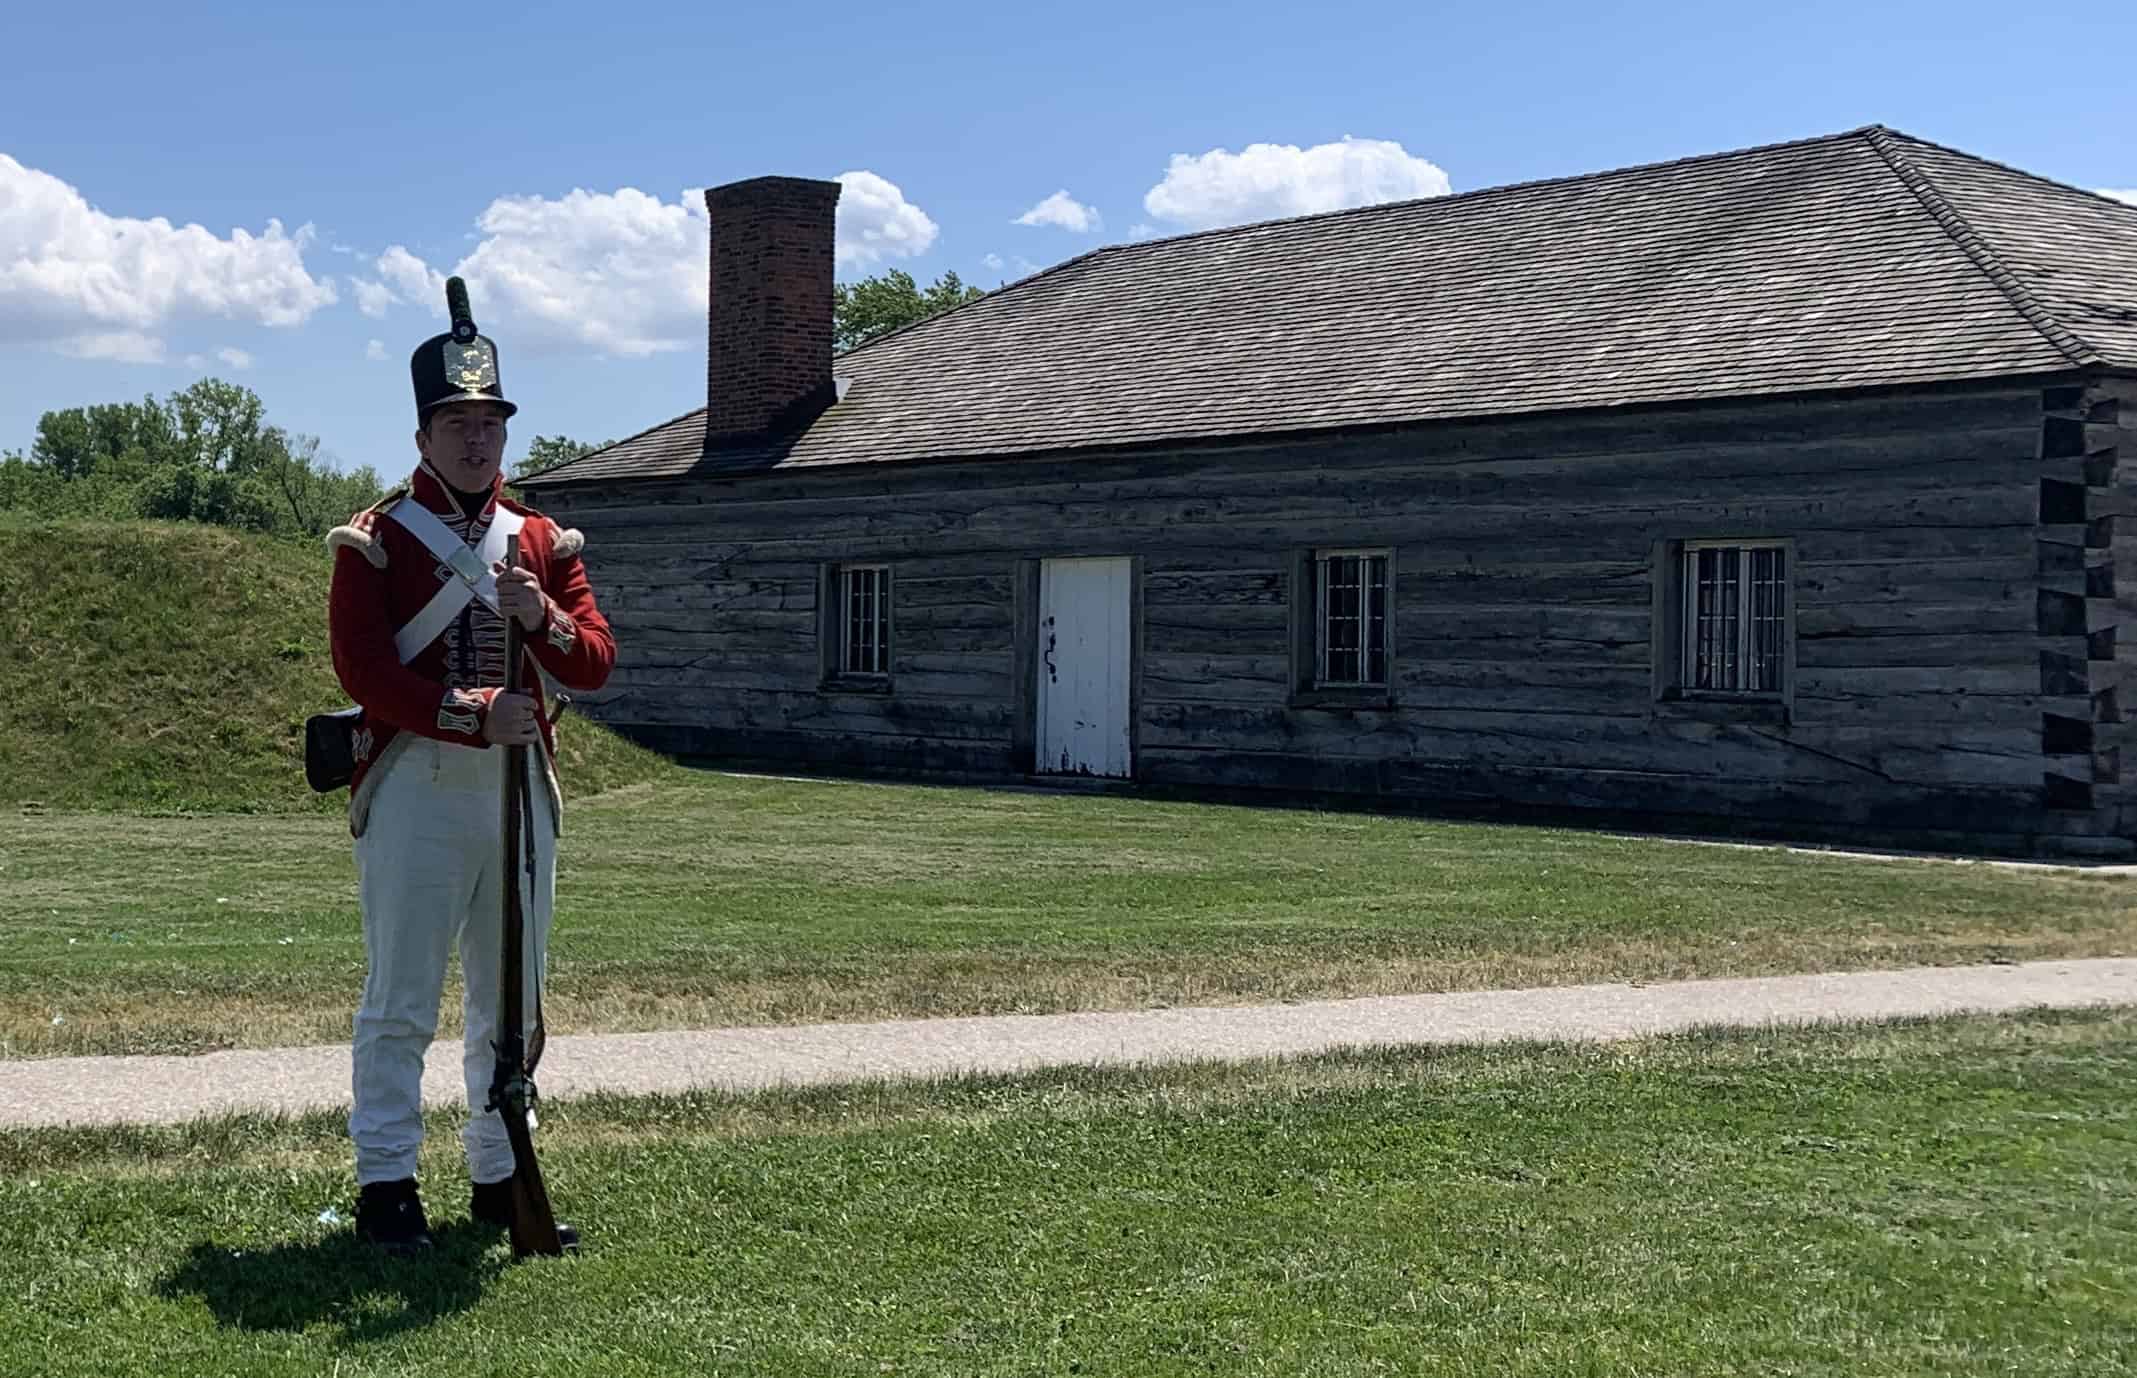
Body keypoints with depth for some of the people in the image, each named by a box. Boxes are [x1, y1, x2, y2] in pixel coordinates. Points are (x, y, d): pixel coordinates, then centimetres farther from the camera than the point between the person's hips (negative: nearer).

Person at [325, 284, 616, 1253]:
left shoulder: (545, 543, 13)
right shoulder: (373, 540, 0)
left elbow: (595, 662, 5)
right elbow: (363, 670, -10)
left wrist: (544, 618, -16)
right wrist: (473, 716, -21)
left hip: (520, 783, 5)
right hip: (413, 784, -5)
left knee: (513, 998, 10)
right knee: (401, 998, -3)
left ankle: (500, 1175, 20)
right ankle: (386, 1185, 3)